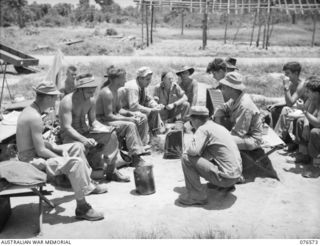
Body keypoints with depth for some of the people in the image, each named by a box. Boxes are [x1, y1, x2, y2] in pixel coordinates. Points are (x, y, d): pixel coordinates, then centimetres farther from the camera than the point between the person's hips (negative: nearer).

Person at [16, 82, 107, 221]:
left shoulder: (29, 111, 7)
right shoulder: (35, 117, -25)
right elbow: (41, 151, -25)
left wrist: (57, 148, 3)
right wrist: (61, 158, -13)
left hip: (32, 154, 11)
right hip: (33, 161, -11)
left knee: (77, 147, 15)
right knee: (75, 162, -27)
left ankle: (88, 185, 25)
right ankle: (82, 208, -17)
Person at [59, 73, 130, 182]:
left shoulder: (91, 100, 0)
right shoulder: (67, 102, -21)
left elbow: (93, 121, 9)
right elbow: (67, 127, -27)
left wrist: (104, 128, -13)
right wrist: (84, 140, -40)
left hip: (86, 131, 7)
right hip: (69, 135, -6)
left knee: (112, 134, -9)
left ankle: (111, 170, -7)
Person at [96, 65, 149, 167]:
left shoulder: (115, 91, 10)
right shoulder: (107, 93, -21)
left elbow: (119, 109, 15)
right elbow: (109, 116, -25)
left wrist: (132, 115, -3)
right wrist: (129, 119, -24)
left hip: (113, 118, 10)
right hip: (104, 121, -10)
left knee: (143, 118, 4)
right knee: (130, 125, -33)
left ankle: (139, 147, 4)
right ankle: (135, 158, -30)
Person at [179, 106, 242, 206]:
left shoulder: (203, 129, -11)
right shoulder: (219, 127, 15)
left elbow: (193, 151, -24)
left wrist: (188, 149, -3)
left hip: (225, 177, -9)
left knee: (186, 158, -10)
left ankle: (197, 195, -2)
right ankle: (228, 185, 22)